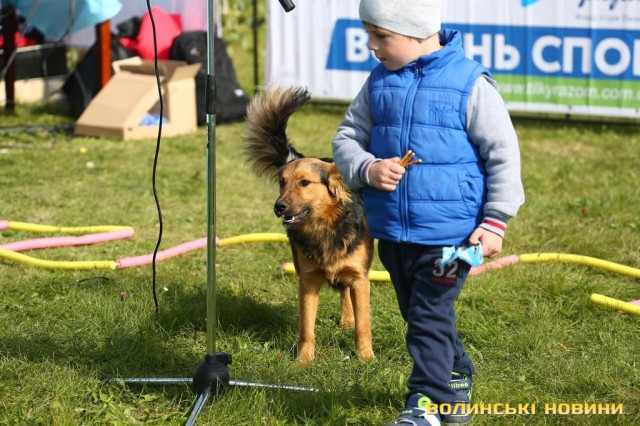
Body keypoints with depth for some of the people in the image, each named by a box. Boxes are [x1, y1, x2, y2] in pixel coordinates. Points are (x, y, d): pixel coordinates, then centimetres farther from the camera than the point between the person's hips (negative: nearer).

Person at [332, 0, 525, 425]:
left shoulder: (469, 83, -11)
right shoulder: (379, 83, 4)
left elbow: (503, 154, -8)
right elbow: (347, 137, 9)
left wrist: (496, 220, -11)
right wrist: (367, 169, -13)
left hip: (449, 233, -6)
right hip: (392, 231, 6)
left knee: (430, 317, -6)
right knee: (419, 314, 18)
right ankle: (457, 383, 35)